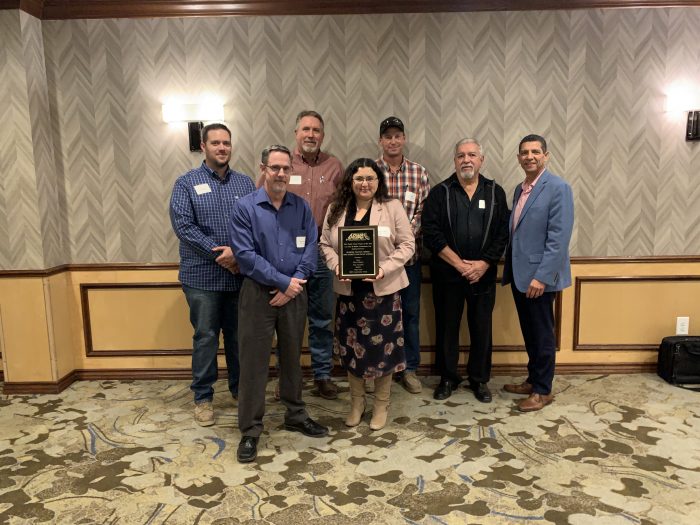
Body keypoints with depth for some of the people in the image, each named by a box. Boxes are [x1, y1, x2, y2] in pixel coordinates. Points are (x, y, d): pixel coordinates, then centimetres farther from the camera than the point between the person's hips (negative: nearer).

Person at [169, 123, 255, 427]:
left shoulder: (245, 183, 9)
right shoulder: (187, 183, 0)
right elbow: (183, 225, -10)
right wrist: (219, 254, -16)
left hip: (240, 274, 3)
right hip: (203, 275, -2)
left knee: (239, 335, 13)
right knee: (205, 337, 5)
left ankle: (240, 388, 29)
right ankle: (203, 397, 19)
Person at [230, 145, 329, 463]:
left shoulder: (301, 207, 4)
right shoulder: (245, 207, -7)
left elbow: (310, 248, 0)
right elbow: (246, 254, -13)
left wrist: (295, 284, -12)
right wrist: (284, 281, -15)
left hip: (294, 293, 3)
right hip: (258, 293, -3)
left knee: (293, 356, 16)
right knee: (254, 362, 2)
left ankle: (296, 416, 33)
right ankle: (250, 430, 15)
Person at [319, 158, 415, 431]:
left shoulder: (392, 207, -3)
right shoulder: (336, 209, 6)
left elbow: (407, 244, -4)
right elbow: (325, 244, 9)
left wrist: (385, 268, -17)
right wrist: (336, 265, -10)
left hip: (383, 289, -2)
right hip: (348, 289, 3)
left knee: (383, 346, 5)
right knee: (351, 346, 11)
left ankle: (381, 405, 24)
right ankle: (356, 402, 31)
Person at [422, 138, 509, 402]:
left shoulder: (495, 192, 6)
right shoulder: (440, 192, 1)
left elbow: (503, 233, 1)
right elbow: (431, 234, -8)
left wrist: (484, 264, -11)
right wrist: (460, 264, -13)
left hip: (483, 274, 1)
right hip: (446, 274, -1)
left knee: (482, 327, 8)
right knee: (447, 326, 8)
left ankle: (479, 379, 25)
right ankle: (448, 377, 24)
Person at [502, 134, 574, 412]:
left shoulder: (558, 188, -12)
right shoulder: (519, 189, 12)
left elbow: (559, 238, -18)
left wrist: (542, 276, -21)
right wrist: (509, 269, 11)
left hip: (539, 276, -7)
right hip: (519, 274, 7)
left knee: (542, 334, 5)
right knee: (529, 332, 18)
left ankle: (543, 390, 20)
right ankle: (533, 380, 33)